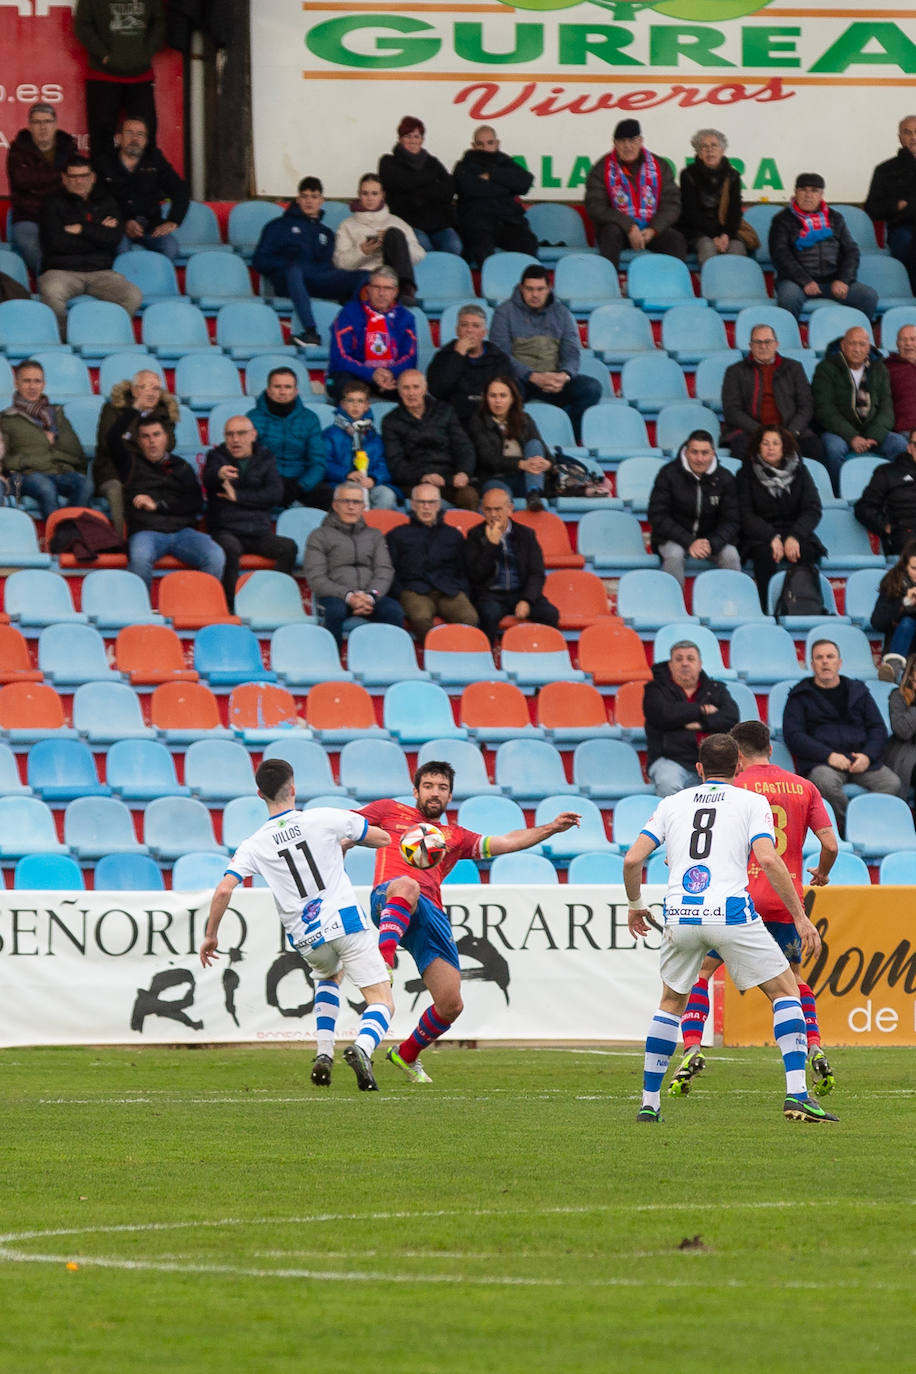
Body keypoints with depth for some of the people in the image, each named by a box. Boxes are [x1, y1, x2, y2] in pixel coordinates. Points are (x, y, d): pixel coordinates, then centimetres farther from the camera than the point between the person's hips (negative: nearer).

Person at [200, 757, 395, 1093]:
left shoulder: (254, 845, 1)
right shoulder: (323, 819, -3)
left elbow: (223, 890, -8)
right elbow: (382, 838, 7)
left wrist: (210, 936, 5)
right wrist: (347, 841, 27)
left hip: (306, 939, 3)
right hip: (347, 920, -3)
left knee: (330, 974, 37)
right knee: (381, 1002, -2)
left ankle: (323, 1053, 19)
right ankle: (362, 1049, -36)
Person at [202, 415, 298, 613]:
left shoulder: (265, 458, 14)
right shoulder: (217, 457, 8)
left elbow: (275, 494, -2)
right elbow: (208, 481, -17)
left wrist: (238, 496, -8)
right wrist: (219, 475, -43)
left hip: (259, 533, 2)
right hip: (226, 531, -2)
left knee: (289, 547, -24)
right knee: (231, 547, -36)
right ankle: (229, 606, -32)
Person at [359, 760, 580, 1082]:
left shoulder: (455, 837, 31)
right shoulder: (390, 811, 24)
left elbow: (507, 843, 27)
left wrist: (551, 828, 15)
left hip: (431, 914, 4)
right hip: (388, 897, -4)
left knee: (451, 1004, -2)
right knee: (407, 885, -44)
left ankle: (406, 1055, 22)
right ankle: (384, 957, -60)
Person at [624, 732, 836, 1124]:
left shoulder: (672, 803, 17)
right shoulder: (752, 802, 9)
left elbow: (632, 859, 10)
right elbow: (767, 859, -7)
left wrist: (635, 905, 27)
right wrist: (800, 916, -3)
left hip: (681, 915, 3)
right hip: (732, 912, -3)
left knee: (671, 1004, 24)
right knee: (786, 990, 9)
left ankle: (649, 1104, 20)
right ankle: (796, 1094, -6)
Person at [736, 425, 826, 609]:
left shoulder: (799, 471, 8)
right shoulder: (747, 473, 4)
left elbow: (813, 509, 0)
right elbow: (745, 515, -5)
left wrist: (795, 537, -18)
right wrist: (772, 538, -21)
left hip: (794, 530, 1)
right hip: (759, 536, -1)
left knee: (806, 551, -32)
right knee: (765, 553, -35)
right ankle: (768, 609, -35)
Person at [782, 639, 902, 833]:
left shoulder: (858, 691, 22)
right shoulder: (800, 696, 12)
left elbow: (878, 729, 17)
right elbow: (793, 736, 1)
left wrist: (867, 755, -5)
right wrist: (829, 755, -14)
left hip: (861, 760, 3)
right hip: (821, 762, -3)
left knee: (892, 783, -27)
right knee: (826, 783, -39)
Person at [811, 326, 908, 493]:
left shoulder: (879, 369, 12)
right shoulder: (827, 368, 0)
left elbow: (886, 408, 6)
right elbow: (824, 410, -9)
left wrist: (873, 436, -14)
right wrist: (851, 437, -21)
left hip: (872, 431, 3)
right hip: (837, 431, -3)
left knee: (901, 444, -24)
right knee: (834, 447, -38)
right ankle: (839, 497, -24)